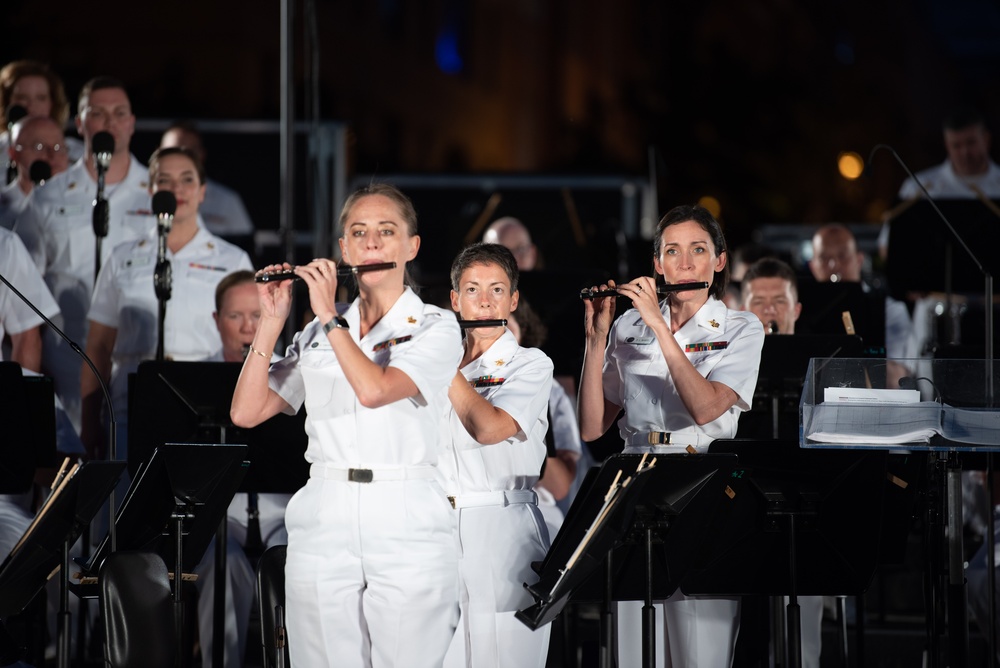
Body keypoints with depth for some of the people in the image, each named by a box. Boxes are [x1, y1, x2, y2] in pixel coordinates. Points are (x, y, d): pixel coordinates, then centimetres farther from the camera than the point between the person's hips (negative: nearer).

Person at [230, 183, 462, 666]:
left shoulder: (436, 329, 2)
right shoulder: (317, 336, 14)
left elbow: (374, 389, -17)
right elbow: (246, 412, 5)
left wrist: (328, 314, -10)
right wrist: (272, 321, -1)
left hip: (407, 530, -3)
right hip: (323, 523, 3)